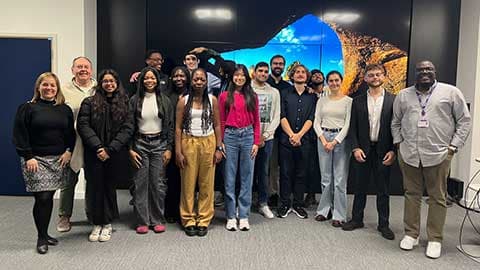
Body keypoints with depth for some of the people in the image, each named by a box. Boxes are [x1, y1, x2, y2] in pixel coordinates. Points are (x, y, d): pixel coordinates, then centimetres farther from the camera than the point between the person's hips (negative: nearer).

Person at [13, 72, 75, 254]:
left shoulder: (65, 110, 12)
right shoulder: (27, 108, 1)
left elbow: (71, 133, 14)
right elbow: (19, 135, -3)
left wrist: (68, 151, 0)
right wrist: (28, 157, -11)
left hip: (59, 160, 3)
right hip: (36, 160, -3)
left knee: (49, 198, 8)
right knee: (42, 198, -8)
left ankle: (45, 234, 22)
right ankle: (41, 238, 7)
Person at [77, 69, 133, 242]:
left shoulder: (125, 103, 5)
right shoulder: (89, 103, 6)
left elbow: (127, 129, -3)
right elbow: (83, 126, -2)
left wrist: (110, 149, -11)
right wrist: (98, 147, -13)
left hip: (115, 155, 0)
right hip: (94, 154, 0)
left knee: (110, 187, 7)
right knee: (95, 187, 4)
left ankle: (107, 224, 21)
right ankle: (97, 224, 19)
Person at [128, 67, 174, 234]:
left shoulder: (164, 100, 5)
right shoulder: (135, 100, 4)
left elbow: (170, 126, 4)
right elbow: (130, 126, 3)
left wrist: (169, 148, -1)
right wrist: (130, 149, -4)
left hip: (159, 144, 0)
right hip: (140, 144, 0)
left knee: (158, 183, 1)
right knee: (140, 183, 1)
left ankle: (158, 220, 13)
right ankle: (142, 221, 11)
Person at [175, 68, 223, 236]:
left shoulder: (212, 100, 4)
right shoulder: (184, 101, 1)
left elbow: (217, 125, 6)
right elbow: (178, 127, 0)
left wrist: (219, 148, -1)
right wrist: (178, 152, -6)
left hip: (208, 143, 1)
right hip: (189, 143, -1)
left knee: (207, 184, 5)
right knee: (188, 183, 4)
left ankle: (204, 220, 17)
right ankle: (189, 220, 17)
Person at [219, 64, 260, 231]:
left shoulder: (252, 96, 9)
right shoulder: (225, 96, 6)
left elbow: (256, 121, 9)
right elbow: (221, 121, 6)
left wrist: (256, 142, 1)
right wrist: (220, 142, -2)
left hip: (248, 135, 1)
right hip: (230, 136, -1)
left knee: (247, 177, 4)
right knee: (229, 178, 3)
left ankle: (244, 216, 14)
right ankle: (231, 217, 12)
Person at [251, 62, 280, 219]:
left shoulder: (274, 92, 12)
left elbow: (276, 117, 8)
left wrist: (265, 135, -4)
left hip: (267, 137, 2)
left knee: (263, 171, 8)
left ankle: (263, 204, 17)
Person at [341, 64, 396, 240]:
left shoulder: (394, 100, 1)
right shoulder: (358, 101, 6)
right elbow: (352, 128, 4)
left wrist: (393, 151, -8)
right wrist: (355, 148, -7)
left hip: (383, 151, -1)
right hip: (362, 151, 2)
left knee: (383, 191, 7)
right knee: (360, 188, 11)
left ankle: (383, 224, 20)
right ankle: (357, 219, 24)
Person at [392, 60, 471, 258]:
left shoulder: (451, 92, 2)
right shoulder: (403, 95, 11)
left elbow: (464, 121, 3)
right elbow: (395, 122, 17)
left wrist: (453, 146, -3)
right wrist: (398, 143, 6)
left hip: (438, 154, -2)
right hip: (408, 154, 3)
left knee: (437, 197, 5)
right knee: (411, 195, 9)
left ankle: (435, 239, 16)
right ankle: (411, 234, 20)